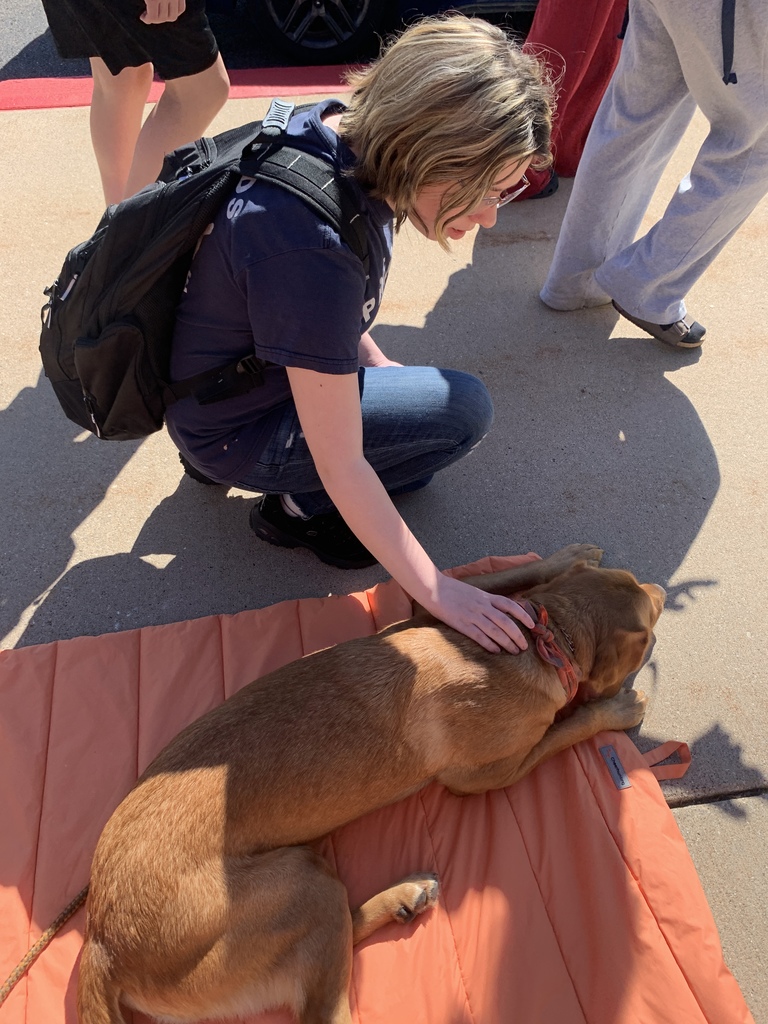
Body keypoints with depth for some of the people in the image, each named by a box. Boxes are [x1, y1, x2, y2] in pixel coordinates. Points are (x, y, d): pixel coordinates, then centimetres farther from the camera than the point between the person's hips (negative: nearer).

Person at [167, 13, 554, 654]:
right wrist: (437, 592, -24)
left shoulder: (343, 131, -11)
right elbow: (342, 467, -31)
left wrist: (376, 362, 8)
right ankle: (297, 510, 1)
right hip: (234, 431, -8)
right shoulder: (312, 250, -37)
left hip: (231, 374, 8)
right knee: (465, 409, -13)